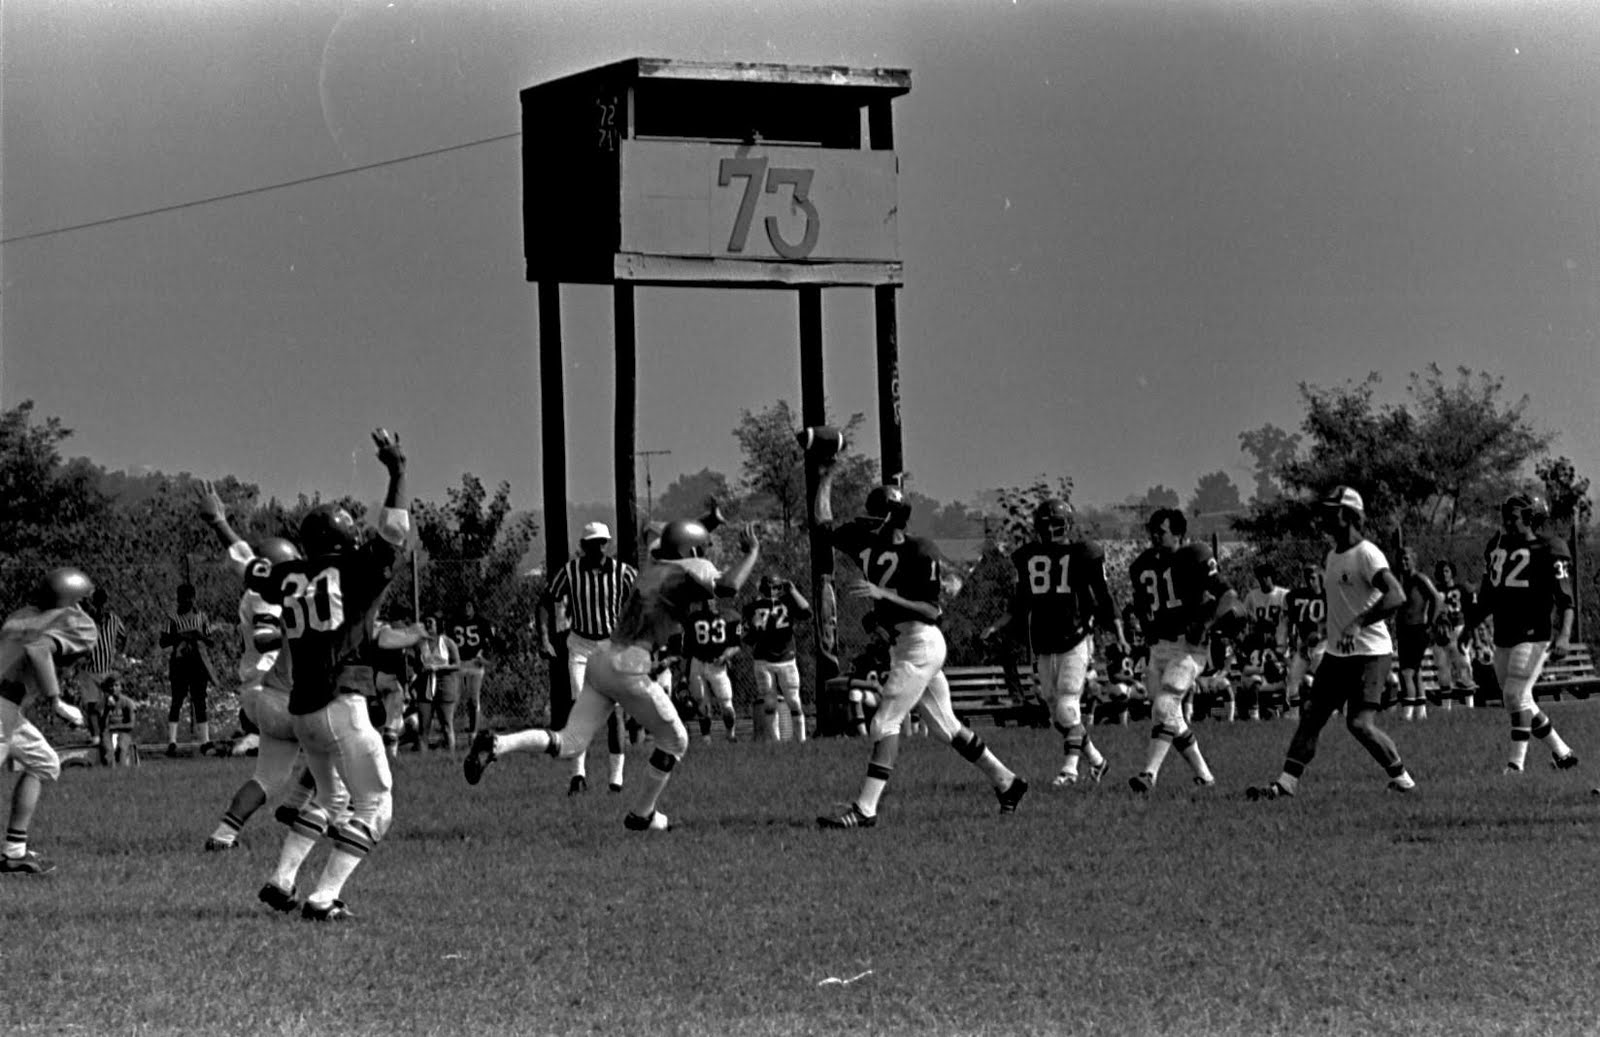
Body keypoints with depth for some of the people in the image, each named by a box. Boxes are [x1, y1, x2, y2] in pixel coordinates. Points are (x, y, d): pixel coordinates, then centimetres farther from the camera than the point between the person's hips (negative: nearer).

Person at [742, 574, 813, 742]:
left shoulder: (787, 602, -1)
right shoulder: (754, 607, 0)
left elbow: (806, 612, -18)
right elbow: (748, 638, 3)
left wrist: (792, 591, -17)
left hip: (786, 660, -1)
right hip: (764, 662, 1)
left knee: (793, 702, -1)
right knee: (769, 703, 4)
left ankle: (801, 739, 6)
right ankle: (775, 740, 11)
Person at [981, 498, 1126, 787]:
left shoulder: (1083, 554, -4)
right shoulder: (1027, 557, 9)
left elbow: (1103, 598, 0)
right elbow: (1020, 607, 18)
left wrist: (1119, 635, -8)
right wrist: (996, 626, 6)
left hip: (1075, 641, -5)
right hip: (1043, 646, 5)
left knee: (1067, 707, -13)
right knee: (1058, 713, 7)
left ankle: (1070, 767, -8)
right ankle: (1095, 760, 22)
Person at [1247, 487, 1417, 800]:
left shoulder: (1366, 554, -14)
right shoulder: (1332, 557, 14)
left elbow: (1396, 596, -27)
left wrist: (1359, 623, -35)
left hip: (1370, 652, -9)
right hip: (1336, 653, 9)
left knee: (1360, 723, -16)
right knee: (1310, 714, 3)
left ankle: (1401, 778, 1)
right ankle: (1286, 783, 5)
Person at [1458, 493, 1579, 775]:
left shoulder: (1549, 550, -8)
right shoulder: (1497, 545, 13)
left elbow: (1565, 598, -12)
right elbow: (1487, 595, 24)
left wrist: (1564, 635, -23)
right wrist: (1469, 627, 23)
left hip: (1534, 634, -8)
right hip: (1503, 638, 8)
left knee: (1516, 696, -15)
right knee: (1519, 703, 10)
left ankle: (1517, 762, -10)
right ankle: (1562, 753, 22)